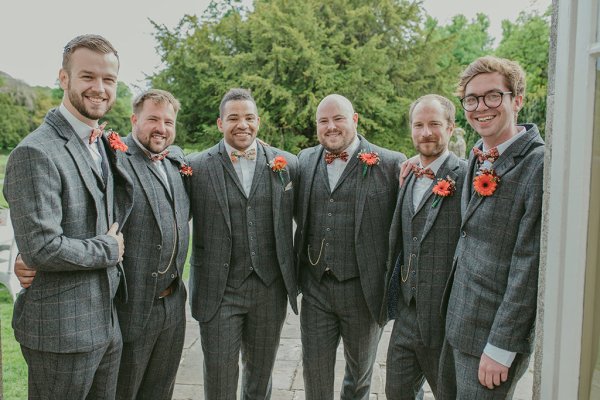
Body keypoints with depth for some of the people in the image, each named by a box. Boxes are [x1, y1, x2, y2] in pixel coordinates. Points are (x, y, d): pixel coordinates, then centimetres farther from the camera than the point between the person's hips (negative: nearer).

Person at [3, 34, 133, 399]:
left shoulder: (105, 145, 8)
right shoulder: (36, 153, -19)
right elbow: (41, 248, -25)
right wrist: (108, 249, -11)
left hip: (108, 322, 8)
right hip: (61, 329, -8)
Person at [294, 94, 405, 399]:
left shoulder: (391, 164, -9)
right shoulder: (305, 160, 4)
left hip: (363, 290, -2)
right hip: (315, 286, 3)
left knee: (360, 373, 20)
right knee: (314, 371, 15)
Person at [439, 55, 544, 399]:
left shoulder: (539, 165, -18)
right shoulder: (478, 158, 6)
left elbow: (529, 267, -19)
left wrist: (501, 347, -16)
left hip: (495, 334, -7)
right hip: (458, 324, 7)